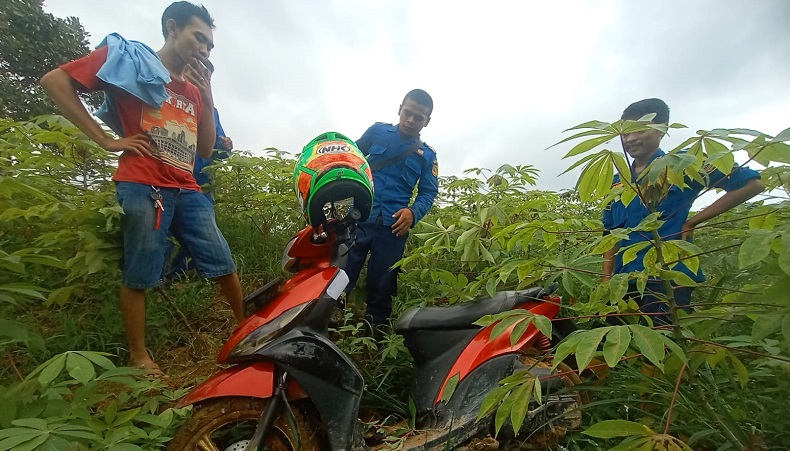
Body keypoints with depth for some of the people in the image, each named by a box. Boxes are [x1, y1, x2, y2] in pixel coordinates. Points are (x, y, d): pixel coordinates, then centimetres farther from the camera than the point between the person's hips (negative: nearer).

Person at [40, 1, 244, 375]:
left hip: (187, 190, 5)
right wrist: (106, 140, -5)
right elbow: (54, 81, 2)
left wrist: (207, 96, 10)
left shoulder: (194, 90, 21)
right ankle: (138, 356, 19)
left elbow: (206, 150, 15)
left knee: (224, 265, 4)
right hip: (143, 187, -4)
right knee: (139, 277, 3)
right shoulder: (127, 58, 9)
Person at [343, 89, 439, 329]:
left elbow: (428, 193, 7)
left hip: (393, 226, 1)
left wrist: (413, 213, -14)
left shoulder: (428, 155, 12)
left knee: (381, 287, 10)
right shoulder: (377, 131, 12)